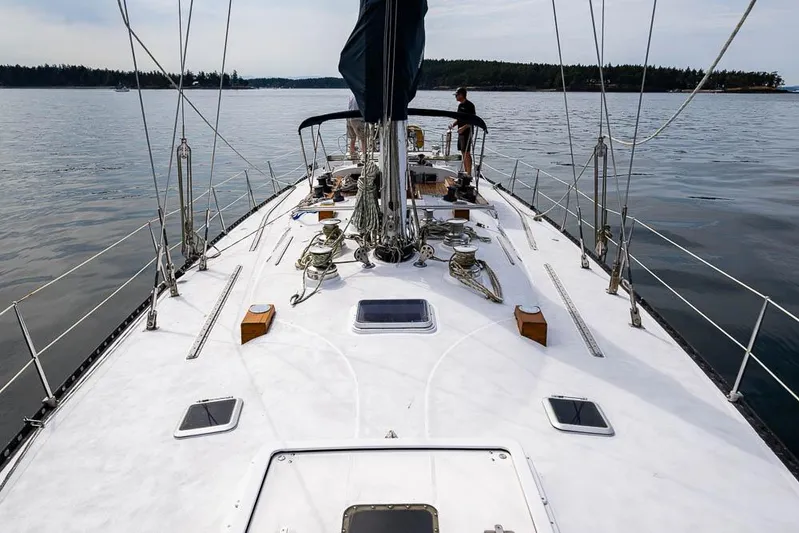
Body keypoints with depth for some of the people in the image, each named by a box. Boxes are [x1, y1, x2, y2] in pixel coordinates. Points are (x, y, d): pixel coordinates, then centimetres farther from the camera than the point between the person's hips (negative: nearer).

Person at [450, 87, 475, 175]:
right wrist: (453, 125, 7)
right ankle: (465, 172, 18)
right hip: (461, 133, 9)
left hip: (467, 132, -9)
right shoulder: (460, 105, 15)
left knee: (467, 153, -9)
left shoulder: (469, 105, -12)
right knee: (463, 153, 12)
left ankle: (469, 174, -6)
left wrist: (464, 127, -25)